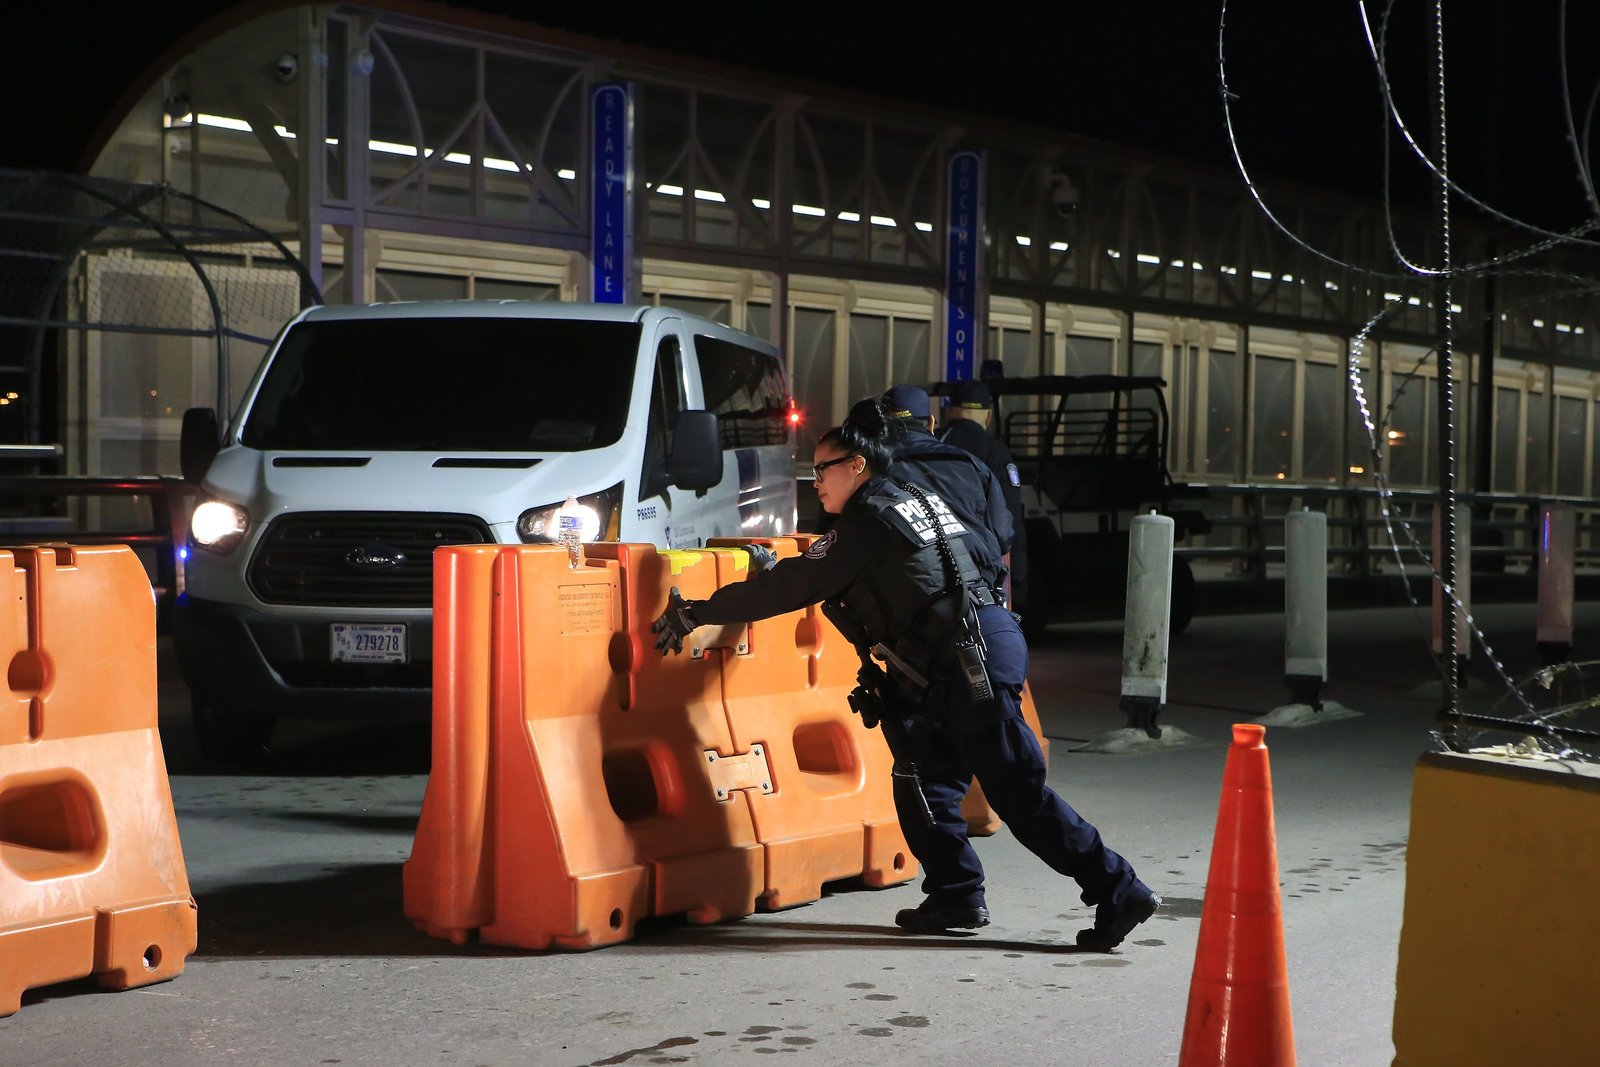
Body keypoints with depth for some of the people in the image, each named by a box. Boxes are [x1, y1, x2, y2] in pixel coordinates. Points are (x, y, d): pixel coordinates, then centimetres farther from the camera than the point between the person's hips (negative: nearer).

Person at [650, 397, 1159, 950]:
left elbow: (792, 587, -8)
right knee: (923, 781, 15)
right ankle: (956, 895, 17)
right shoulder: (918, 498, 18)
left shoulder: (866, 521, -9)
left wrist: (697, 613, -1)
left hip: (974, 660, -10)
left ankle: (1119, 893, -5)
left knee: (1019, 794, -8)